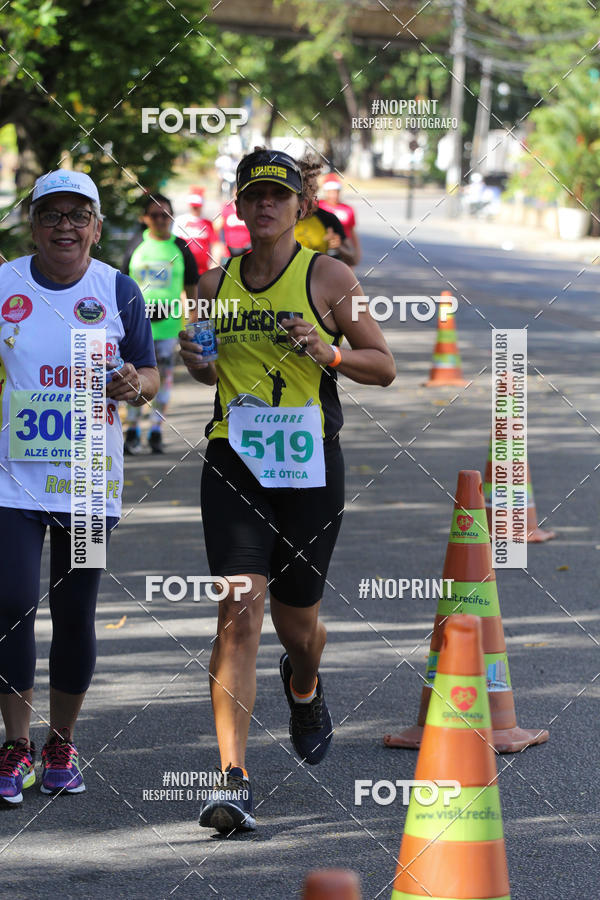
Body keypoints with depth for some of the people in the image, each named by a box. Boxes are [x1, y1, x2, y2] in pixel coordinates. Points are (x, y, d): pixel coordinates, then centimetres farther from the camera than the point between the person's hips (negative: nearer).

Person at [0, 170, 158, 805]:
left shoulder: (118, 291, 2)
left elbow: (148, 375, 6)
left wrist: (135, 386, -15)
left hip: (90, 478, 1)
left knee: (75, 615, 5)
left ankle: (61, 745, 21)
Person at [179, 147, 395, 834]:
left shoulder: (328, 276, -1)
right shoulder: (216, 284, 8)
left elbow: (383, 367, 3)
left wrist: (329, 352, -15)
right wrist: (198, 364, -1)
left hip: (310, 465, -1)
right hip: (234, 460, 1)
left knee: (297, 619, 12)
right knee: (240, 608, -15)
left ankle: (304, 689, 51)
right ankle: (232, 780, -20)